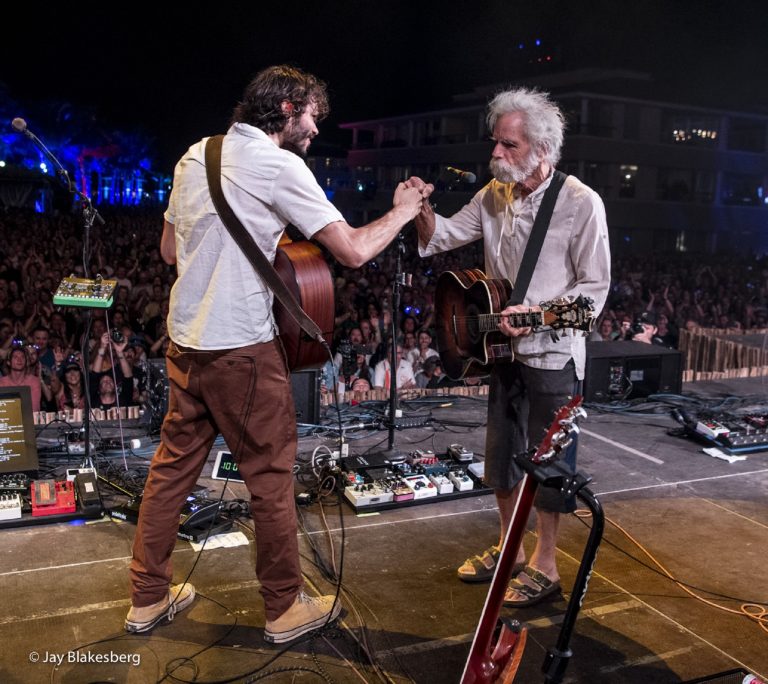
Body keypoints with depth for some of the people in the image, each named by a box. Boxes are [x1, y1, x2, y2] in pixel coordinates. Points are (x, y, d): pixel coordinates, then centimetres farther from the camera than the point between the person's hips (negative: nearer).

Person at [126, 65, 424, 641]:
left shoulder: (196, 156, 12)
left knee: (175, 464, 16)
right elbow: (353, 251, -16)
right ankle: (286, 608, 20)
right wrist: (403, 211, 0)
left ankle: (148, 598, 29)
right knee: (271, 474, 5)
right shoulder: (278, 165, -12)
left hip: (184, 339, 8)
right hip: (241, 348, -8)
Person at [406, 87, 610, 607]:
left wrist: (536, 314, -24)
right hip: (505, 349, 7)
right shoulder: (495, 195, 4)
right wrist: (423, 208, -13)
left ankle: (544, 566, 19)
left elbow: (595, 287, -13)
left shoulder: (580, 202, -14)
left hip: (552, 354, -6)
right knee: (502, 452, 15)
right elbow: (442, 237, 7)